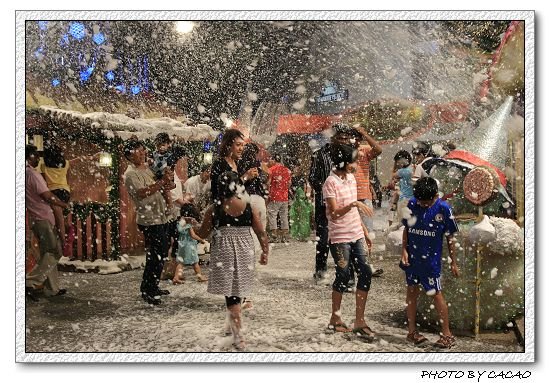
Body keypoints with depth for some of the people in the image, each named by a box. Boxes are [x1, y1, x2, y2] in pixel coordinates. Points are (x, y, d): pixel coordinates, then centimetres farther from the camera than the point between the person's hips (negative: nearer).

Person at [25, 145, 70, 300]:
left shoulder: (28, 174, 11)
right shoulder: (33, 174, -16)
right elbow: (48, 197, -16)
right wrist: (63, 204, -1)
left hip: (37, 219, 9)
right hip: (43, 219, -9)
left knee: (48, 253, 13)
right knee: (54, 252, -5)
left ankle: (53, 288, 18)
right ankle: (31, 282, -10)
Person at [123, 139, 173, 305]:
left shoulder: (149, 167, 15)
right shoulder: (131, 174, -10)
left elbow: (161, 190, 19)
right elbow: (141, 193, -25)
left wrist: (167, 184, -5)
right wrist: (162, 182, -27)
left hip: (161, 217, 9)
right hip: (149, 220, -9)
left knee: (161, 254, 16)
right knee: (154, 256, -5)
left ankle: (153, 287, 30)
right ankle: (147, 291, 8)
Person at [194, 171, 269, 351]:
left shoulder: (214, 210, -8)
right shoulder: (250, 208, -4)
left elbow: (202, 234, 3)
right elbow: (261, 233, 0)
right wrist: (265, 252, 15)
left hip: (223, 253, -2)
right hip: (244, 253, 2)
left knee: (230, 293, 5)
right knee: (239, 289, 19)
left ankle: (238, 335, 2)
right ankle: (235, 324, 35)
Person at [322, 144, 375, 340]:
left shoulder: (351, 178, 10)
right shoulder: (331, 183, -14)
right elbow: (334, 214, -20)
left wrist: (365, 230, 19)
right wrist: (353, 204, -32)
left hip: (356, 235, 7)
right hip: (340, 238, -7)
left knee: (365, 274, 3)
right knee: (343, 276, 1)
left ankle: (360, 321, 12)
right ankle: (335, 319, 20)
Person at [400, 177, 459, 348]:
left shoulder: (443, 208, -11)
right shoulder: (412, 204, -3)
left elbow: (450, 237, -4)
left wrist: (453, 262, -2)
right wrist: (404, 250, -3)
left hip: (432, 259, -3)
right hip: (412, 257, 4)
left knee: (437, 295, 0)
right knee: (412, 291, 12)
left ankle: (447, 335, 13)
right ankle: (412, 331, 24)